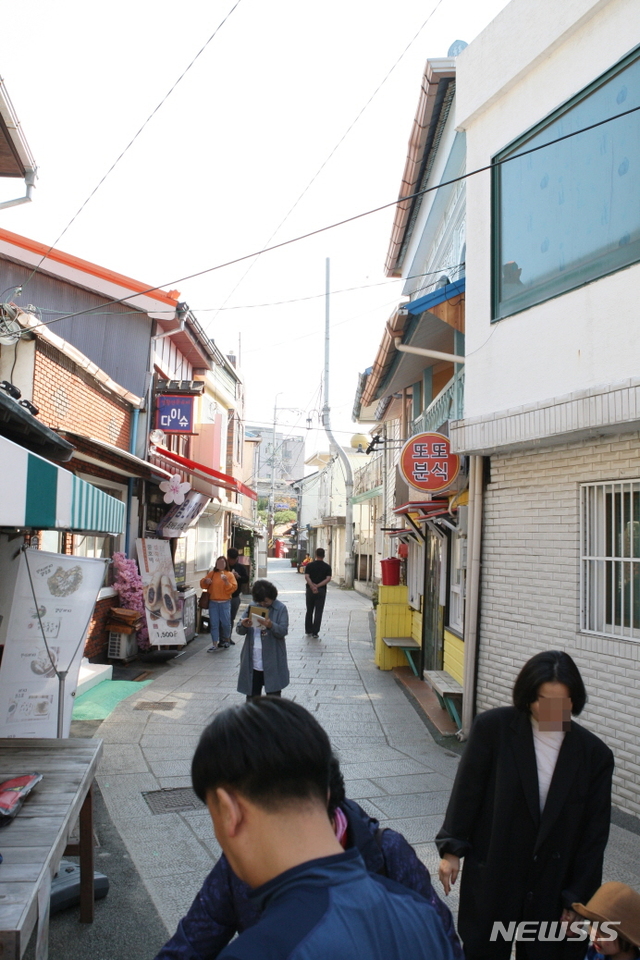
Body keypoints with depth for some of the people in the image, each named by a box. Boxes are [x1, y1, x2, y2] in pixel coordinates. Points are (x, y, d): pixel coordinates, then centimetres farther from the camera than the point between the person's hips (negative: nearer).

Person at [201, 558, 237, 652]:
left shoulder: (229, 574, 1)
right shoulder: (212, 573, 8)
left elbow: (233, 588, -6)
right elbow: (203, 584, 13)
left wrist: (226, 582, -21)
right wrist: (206, 581, -9)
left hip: (225, 603, -2)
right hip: (213, 602, 2)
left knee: (225, 623, 3)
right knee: (214, 623, 1)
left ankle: (225, 639, 27)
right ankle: (215, 644, 5)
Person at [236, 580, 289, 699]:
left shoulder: (280, 608, -4)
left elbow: (283, 631, -12)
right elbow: (240, 631, 3)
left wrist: (271, 625, -32)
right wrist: (243, 626, -20)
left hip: (272, 661, -4)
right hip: (252, 661, 4)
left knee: (273, 694, 2)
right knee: (252, 694, 12)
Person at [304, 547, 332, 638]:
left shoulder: (309, 565, 0)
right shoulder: (327, 567, 0)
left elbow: (306, 577, -12)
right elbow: (328, 579, -12)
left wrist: (312, 586, -19)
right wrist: (318, 586, -15)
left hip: (310, 590, 1)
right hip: (321, 590, -1)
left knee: (309, 611, 14)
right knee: (318, 612, 3)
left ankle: (308, 631, 22)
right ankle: (315, 632, 0)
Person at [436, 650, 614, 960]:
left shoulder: (594, 753, -7)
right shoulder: (493, 727, -13)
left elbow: (594, 833, -1)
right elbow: (467, 790, -5)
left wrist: (578, 897, -1)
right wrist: (452, 849, -3)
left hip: (553, 887, 1)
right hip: (491, 879, -1)